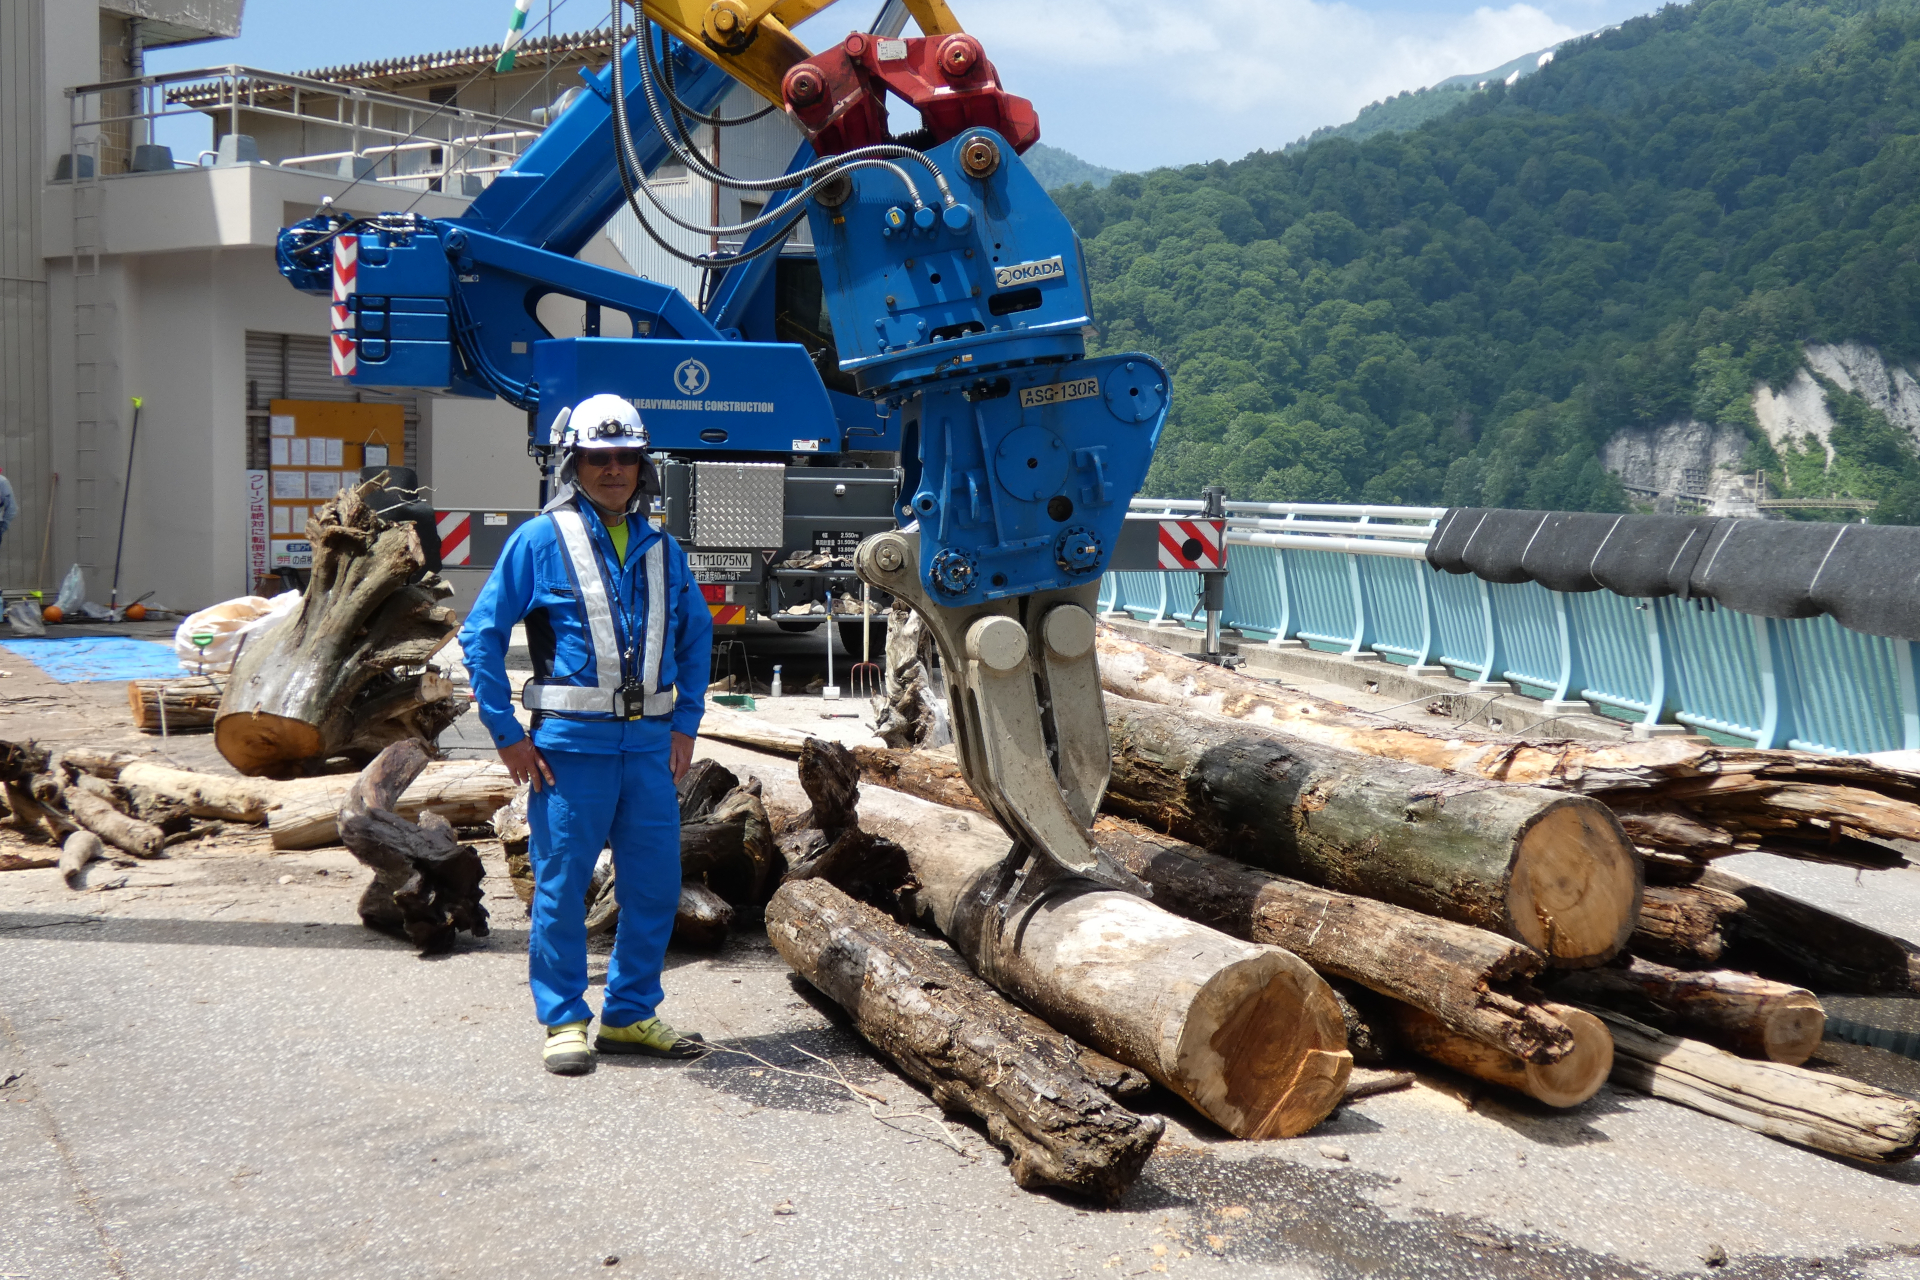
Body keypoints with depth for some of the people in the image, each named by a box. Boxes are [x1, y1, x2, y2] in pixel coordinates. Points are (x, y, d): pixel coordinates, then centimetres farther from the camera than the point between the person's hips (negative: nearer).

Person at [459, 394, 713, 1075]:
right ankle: (563, 1021, 15)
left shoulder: (661, 549, 12)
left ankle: (630, 1015, 22)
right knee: (562, 887, 2)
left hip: (651, 743, 5)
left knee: (654, 886, 8)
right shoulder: (540, 540, -3)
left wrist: (685, 723, 14)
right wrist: (506, 734, -7)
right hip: (571, 744, -5)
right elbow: (481, 634, -3)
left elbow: (696, 633, 23)